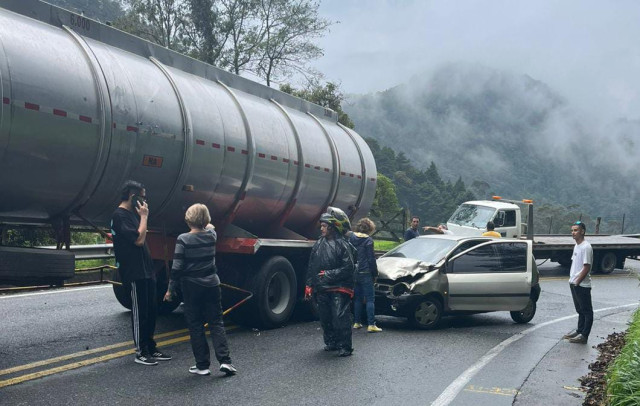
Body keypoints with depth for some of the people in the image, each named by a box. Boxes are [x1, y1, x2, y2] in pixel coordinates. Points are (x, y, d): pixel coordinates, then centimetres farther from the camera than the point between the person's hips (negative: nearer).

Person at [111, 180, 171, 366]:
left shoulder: (132, 213, 17)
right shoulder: (120, 215, -13)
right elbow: (138, 239, -20)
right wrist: (144, 216, -13)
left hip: (146, 271, 10)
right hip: (134, 273, -10)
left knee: (151, 310, 12)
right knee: (139, 312, -4)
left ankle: (151, 348, 21)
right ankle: (140, 352, 4)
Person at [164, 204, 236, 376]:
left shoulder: (183, 239, -12)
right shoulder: (212, 236, 0)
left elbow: (177, 268, -12)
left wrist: (171, 289, -2)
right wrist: (208, 226, 49)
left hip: (191, 287, -3)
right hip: (211, 285, 3)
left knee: (195, 326, 6)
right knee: (216, 323, 9)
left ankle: (202, 365, 8)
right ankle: (224, 360, -2)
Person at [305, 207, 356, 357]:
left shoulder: (343, 245, -9)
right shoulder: (319, 244, 10)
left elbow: (348, 268, -14)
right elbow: (311, 267, 14)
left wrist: (328, 274, -15)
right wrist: (309, 285, 10)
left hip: (339, 289, -7)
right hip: (322, 289, 7)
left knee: (340, 317, -11)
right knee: (325, 318, 14)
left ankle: (345, 347, -4)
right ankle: (331, 343, 29)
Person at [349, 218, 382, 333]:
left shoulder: (351, 238, 6)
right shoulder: (368, 240, -11)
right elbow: (371, 259, -9)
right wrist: (375, 273, -1)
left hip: (354, 272, 6)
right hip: (365, 273, -6)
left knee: (357, 298, 15)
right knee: (370, 299, -3)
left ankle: (357, 322, 19)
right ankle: (371, 324, -8)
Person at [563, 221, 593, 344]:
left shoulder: (586, 247, -16)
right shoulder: (576, 246, 13)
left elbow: (587, 267, -19)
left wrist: (577, 282, -16)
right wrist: (571, 279, 13)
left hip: (582, 285, -9)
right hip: (574, 284, 9)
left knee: (586, 311, -1)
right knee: (580, 310, 18)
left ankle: (584, 335, -1)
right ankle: (579, 331, 27)